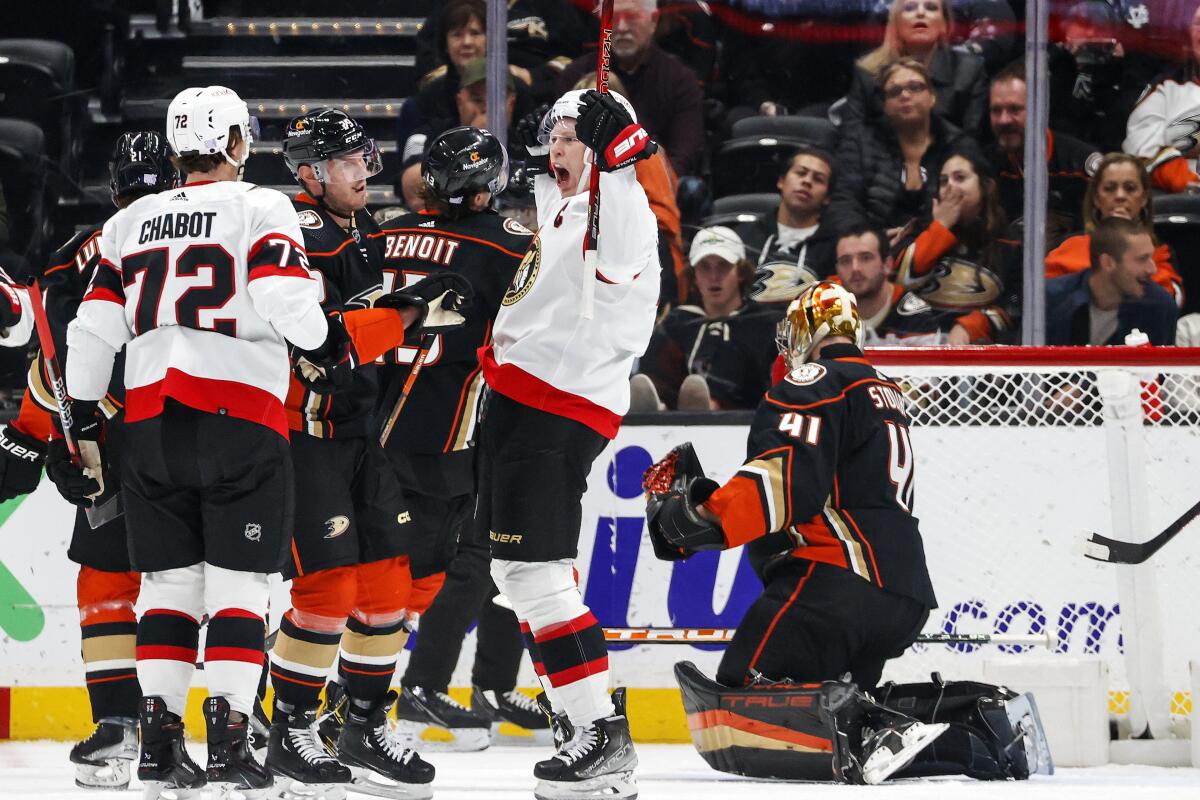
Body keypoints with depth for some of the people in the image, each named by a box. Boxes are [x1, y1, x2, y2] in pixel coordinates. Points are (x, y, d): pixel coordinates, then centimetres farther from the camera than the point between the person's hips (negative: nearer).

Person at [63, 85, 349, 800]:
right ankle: (228, 740, -8)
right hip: (242, 418, -4)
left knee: (169, 581, 10)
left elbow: (93, 329, 11)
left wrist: (85, 420, 19)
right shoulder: (261, 208, 0)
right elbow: (284, 299, -14)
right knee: (238, 582, -1)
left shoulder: (132, 223, 15)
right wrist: (325, 343, 5)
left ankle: (159, 737, 4)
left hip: (151, 420, 4)